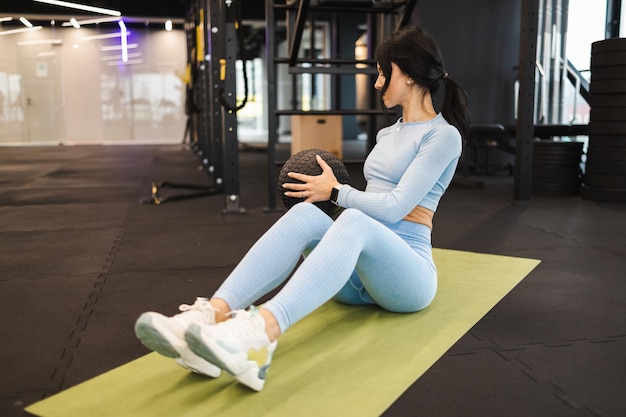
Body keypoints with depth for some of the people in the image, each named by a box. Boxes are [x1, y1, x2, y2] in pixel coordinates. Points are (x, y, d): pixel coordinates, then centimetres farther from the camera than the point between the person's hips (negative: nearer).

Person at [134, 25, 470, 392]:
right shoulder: (388, 133, 20)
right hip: (359, 278, 6)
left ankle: (261, 334, -61)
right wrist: (329, 192, 10)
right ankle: (212, 316, -45)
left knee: (354, 222, -39)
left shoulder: (444, 135, -5)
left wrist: (335, 191, -5)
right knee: (305, 214, -25)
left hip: (409, 272, -6)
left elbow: (395, 206, -15)